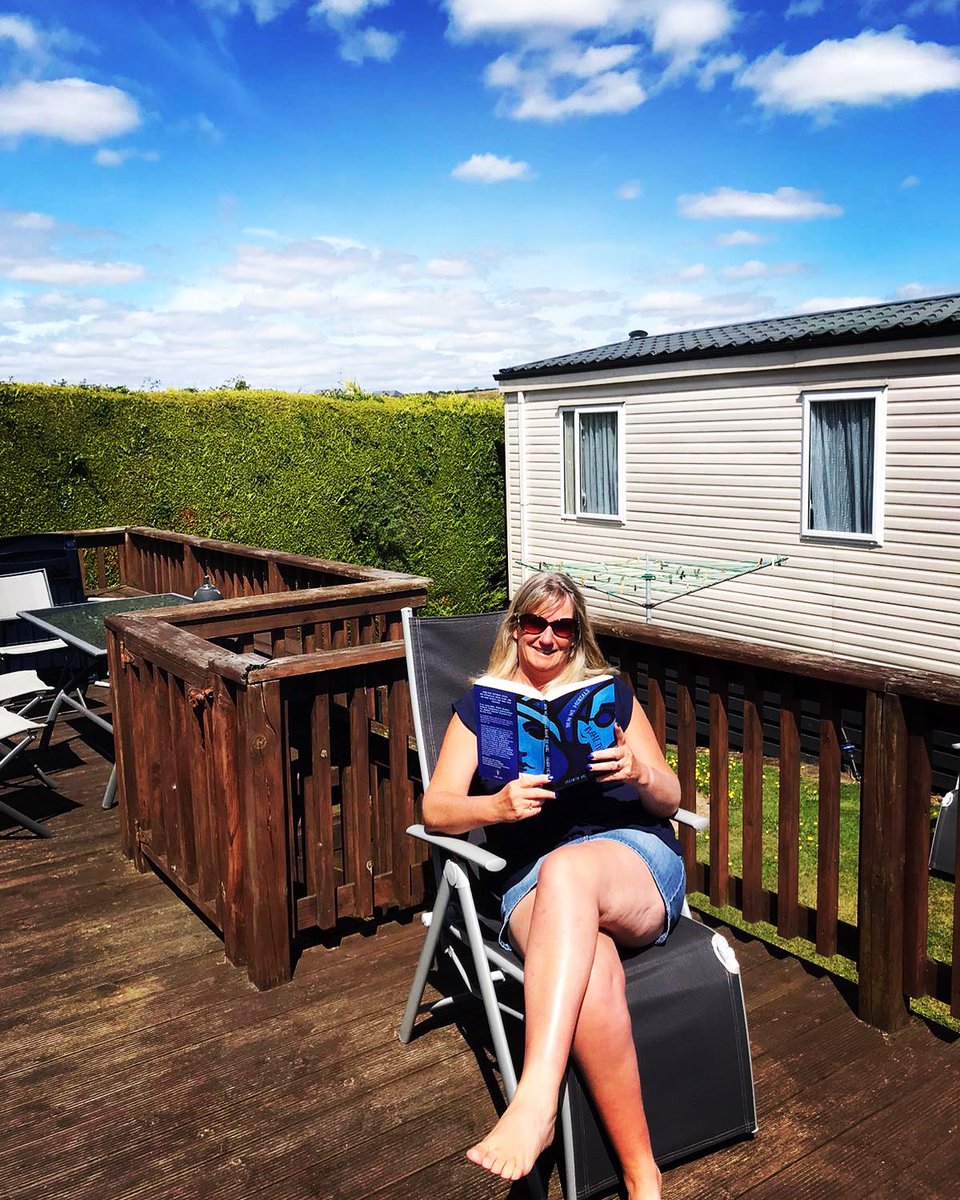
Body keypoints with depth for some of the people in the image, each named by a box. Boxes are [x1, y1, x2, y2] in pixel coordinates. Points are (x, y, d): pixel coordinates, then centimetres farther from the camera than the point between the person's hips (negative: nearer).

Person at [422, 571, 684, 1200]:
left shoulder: (610, 693, 19)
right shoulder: (481, 706, 18)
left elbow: (670, 800, 15)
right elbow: (437, 809, 9)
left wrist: (639, 773, -10)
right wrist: (498, 805, -13)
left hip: (634, 852, 0)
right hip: (530, 881, 0)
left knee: (567, 869, -39)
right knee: (592, 971, -36)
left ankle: (537, 1099, -44)